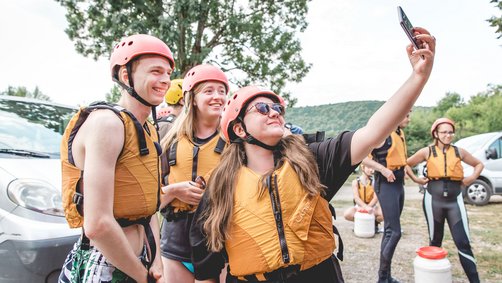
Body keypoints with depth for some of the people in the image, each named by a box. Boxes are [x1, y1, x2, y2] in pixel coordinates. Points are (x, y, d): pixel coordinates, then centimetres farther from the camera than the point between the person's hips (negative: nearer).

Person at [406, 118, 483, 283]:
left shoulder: (459, 152, 6)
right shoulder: (427, 152, 1)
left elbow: (479, 164, 21)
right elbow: (406, 164, 9)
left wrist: (472, 178, 5)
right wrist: (416, 179, -1)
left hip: (455, 201, 1)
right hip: (434, 200, 0)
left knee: (463, 242, -6)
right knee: (435, 240, 13)